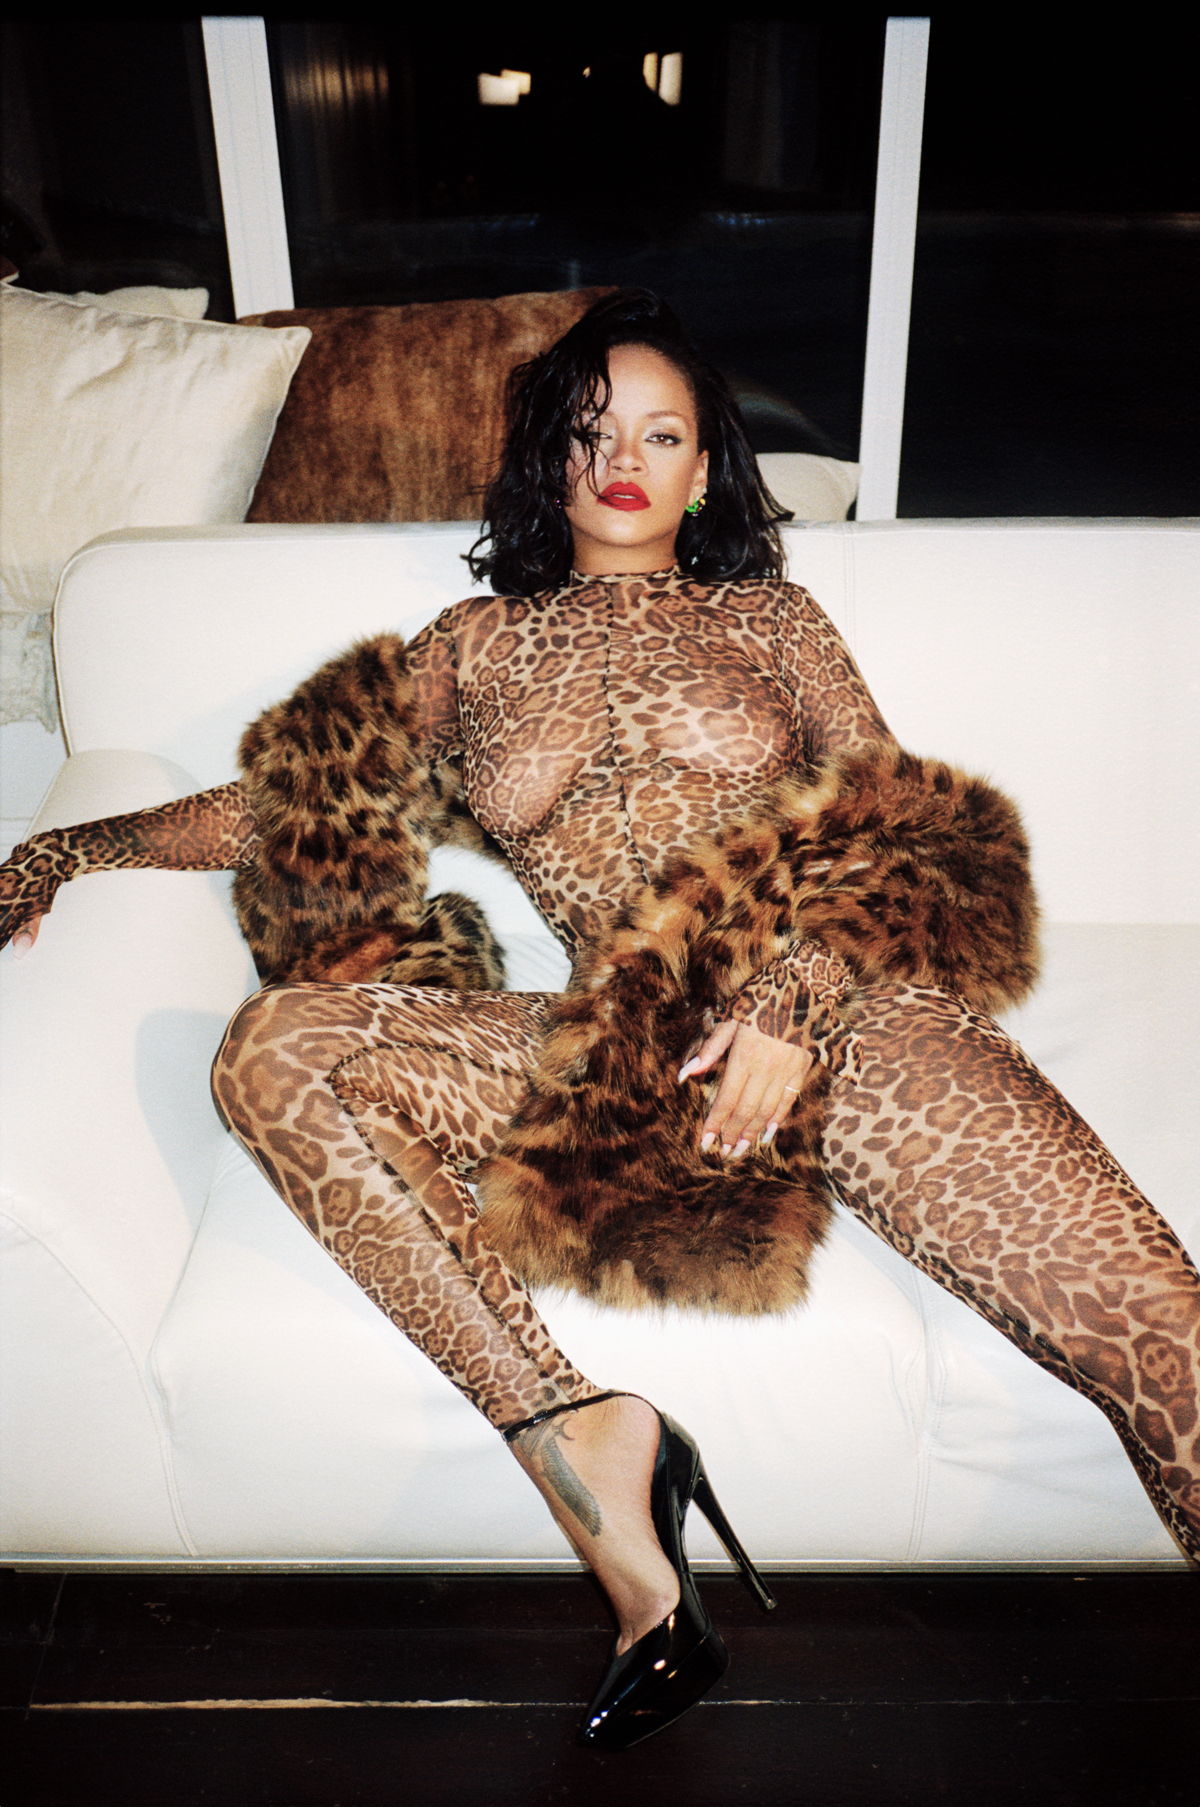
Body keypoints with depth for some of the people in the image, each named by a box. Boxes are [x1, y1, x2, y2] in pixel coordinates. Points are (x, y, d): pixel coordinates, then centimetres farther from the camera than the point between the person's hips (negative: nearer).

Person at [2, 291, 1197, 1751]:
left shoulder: (769, 618, 20)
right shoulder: (479, 645, 24)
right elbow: (285, 805, 23)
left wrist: (800, 1002, -11)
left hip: (833, 1010, -1)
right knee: (278, 1048, -22)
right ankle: (578, 1444, -23)